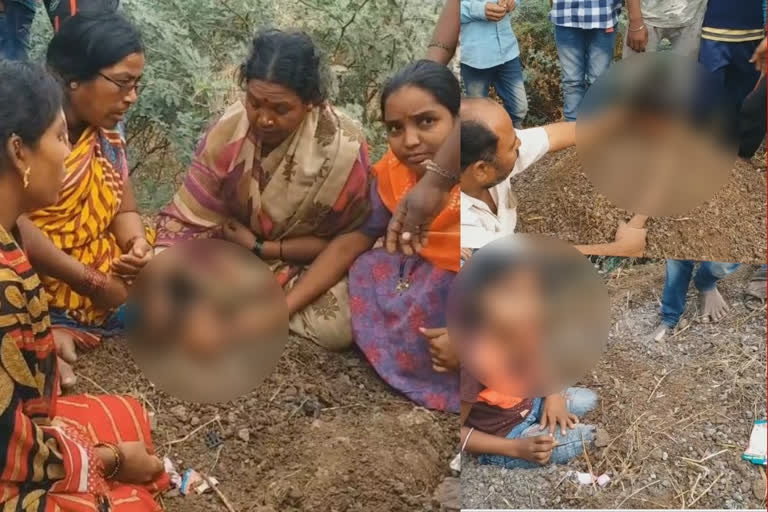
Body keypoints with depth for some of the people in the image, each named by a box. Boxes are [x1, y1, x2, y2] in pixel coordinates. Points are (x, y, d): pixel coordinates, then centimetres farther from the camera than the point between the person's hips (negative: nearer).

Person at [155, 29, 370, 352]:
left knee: (338, 328, -28)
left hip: (313, 261, -1)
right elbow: (188, 220, -17)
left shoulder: (343, 149, -28)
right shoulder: (229, 130, -22)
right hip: (236, 245, 2)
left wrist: (261, 248, -20)